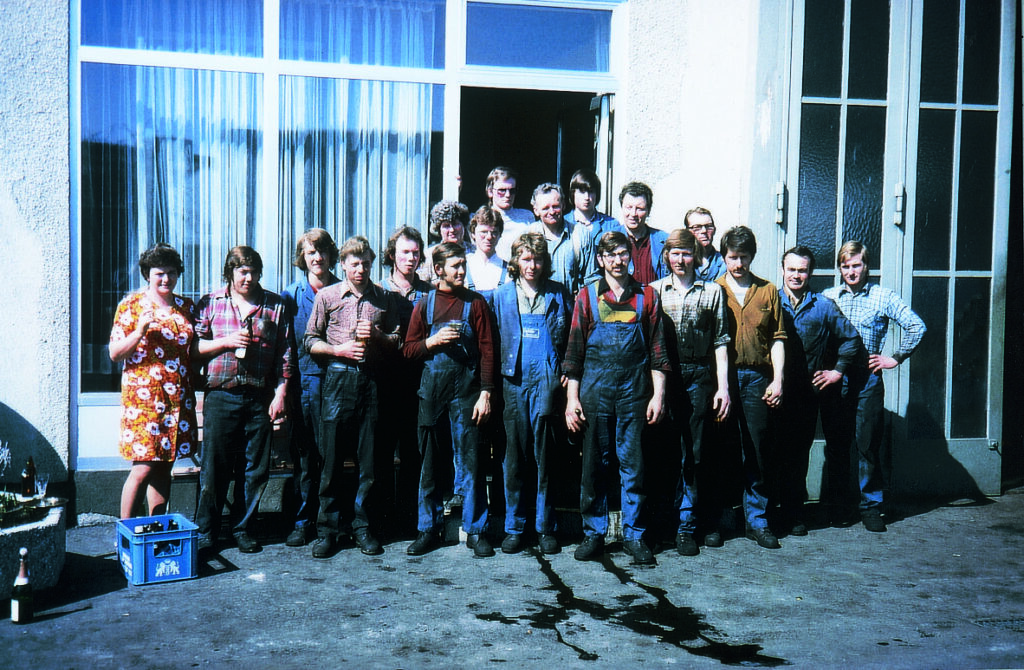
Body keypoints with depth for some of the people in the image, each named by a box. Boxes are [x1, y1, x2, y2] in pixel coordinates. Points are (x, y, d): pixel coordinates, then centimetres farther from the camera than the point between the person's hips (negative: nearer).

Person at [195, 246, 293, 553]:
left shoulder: (275, 306, 7)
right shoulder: (210, 303, 7)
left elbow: (286, 355, 7)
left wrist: (281, 393, 0)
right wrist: (225, 342, -9)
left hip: (259, 398, 1)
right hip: (220, 397, -1)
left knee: (254, 469, 6)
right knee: (214, 467, 1)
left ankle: (244, 529, 19)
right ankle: (205, 531, 13)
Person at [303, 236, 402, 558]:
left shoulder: (384, 298, 11)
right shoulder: (327, 296, 7)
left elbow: (397, 342, 13)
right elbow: (310, 341, 7)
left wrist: (376, 335, -6)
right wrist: (339, 349, -8)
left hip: (371, 379, 1)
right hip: (338, 378, -1)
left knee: (369, 458, 3)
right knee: (332, 458, -1)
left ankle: (361, 525, 14)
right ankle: (328, 528, 8)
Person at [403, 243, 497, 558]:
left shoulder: (475, 303, 5)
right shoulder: (425, 304, 10)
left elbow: (487, 350, 1)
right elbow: (408, 349, 9)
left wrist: (485, 393, -6)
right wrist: (433, 342, -10)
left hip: (466, 389, -2)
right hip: (432, 389, 2)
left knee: (469, 461, -3)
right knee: (430, 463, 7)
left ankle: (475, 530, 6)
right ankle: (428, 529, 17)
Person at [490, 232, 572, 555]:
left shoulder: (558, 294, 11)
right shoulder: (501, 295, 13)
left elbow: (568, 337, 12)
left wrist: (564, 372, 0)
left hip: (546, 379, -1)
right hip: (513, 380, 1)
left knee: (544, 455, -1)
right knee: (515, 455, 2)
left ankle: (545, 527, 7)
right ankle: (513, 527, 10)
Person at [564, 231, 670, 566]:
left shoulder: (646, 296, 8)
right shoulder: (588, 296, 7)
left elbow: (657, 350, 8)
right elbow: (574, 349, 5)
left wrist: (658, 395, 1)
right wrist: (572, 397, -1)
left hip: (634, 389, 0)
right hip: (595, 389, 0)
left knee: (633, 464, 3)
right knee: (594, 463, 4)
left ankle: (633, 534, 13)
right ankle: (594, 532, 15)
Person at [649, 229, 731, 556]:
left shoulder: (712, 291, 9)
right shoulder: (654, 290, 9)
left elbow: (720, 342, 7)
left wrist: (723, 386, 1)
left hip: (698, 378, 0)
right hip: (662, 377, 0)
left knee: (691, 455, 2)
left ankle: (686, 526, 9)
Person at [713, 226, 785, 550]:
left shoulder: (768, 291, 11)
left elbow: (777, 339, 10)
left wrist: (777, 380, -1)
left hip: (756, 377, 1)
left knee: (757, 452, 3)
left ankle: (757, 520, 14)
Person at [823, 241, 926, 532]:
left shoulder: (883, 297, 3)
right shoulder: (827, 297, 8)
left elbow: (916, 326, 1)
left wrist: (895, 358, -1)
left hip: (868, 379, -2)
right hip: (833, 378, 2)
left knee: (868, 445, 0)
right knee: (835, 444, 6)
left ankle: (872, 505, 10)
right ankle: (838, 504, 16)